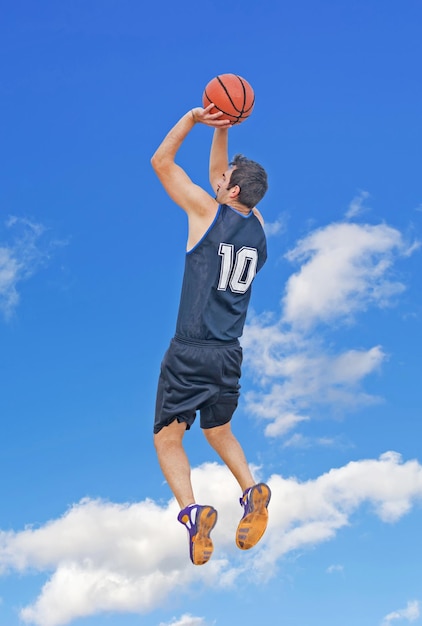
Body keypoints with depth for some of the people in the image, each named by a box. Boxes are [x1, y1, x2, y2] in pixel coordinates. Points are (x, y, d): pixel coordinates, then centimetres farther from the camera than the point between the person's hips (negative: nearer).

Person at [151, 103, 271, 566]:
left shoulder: (209, 212, -9)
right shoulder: (257, 226, 8)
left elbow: (161, 162, -1)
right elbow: (219, 173, 23)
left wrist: (194, 118, 2)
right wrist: (221, 128, 16)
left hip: (191, 351, -6)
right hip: (230, 354, 6)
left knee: (167, 436, 4)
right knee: (218, 431, 24)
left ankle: (191, 511, -16)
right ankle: (252, 493, 3)